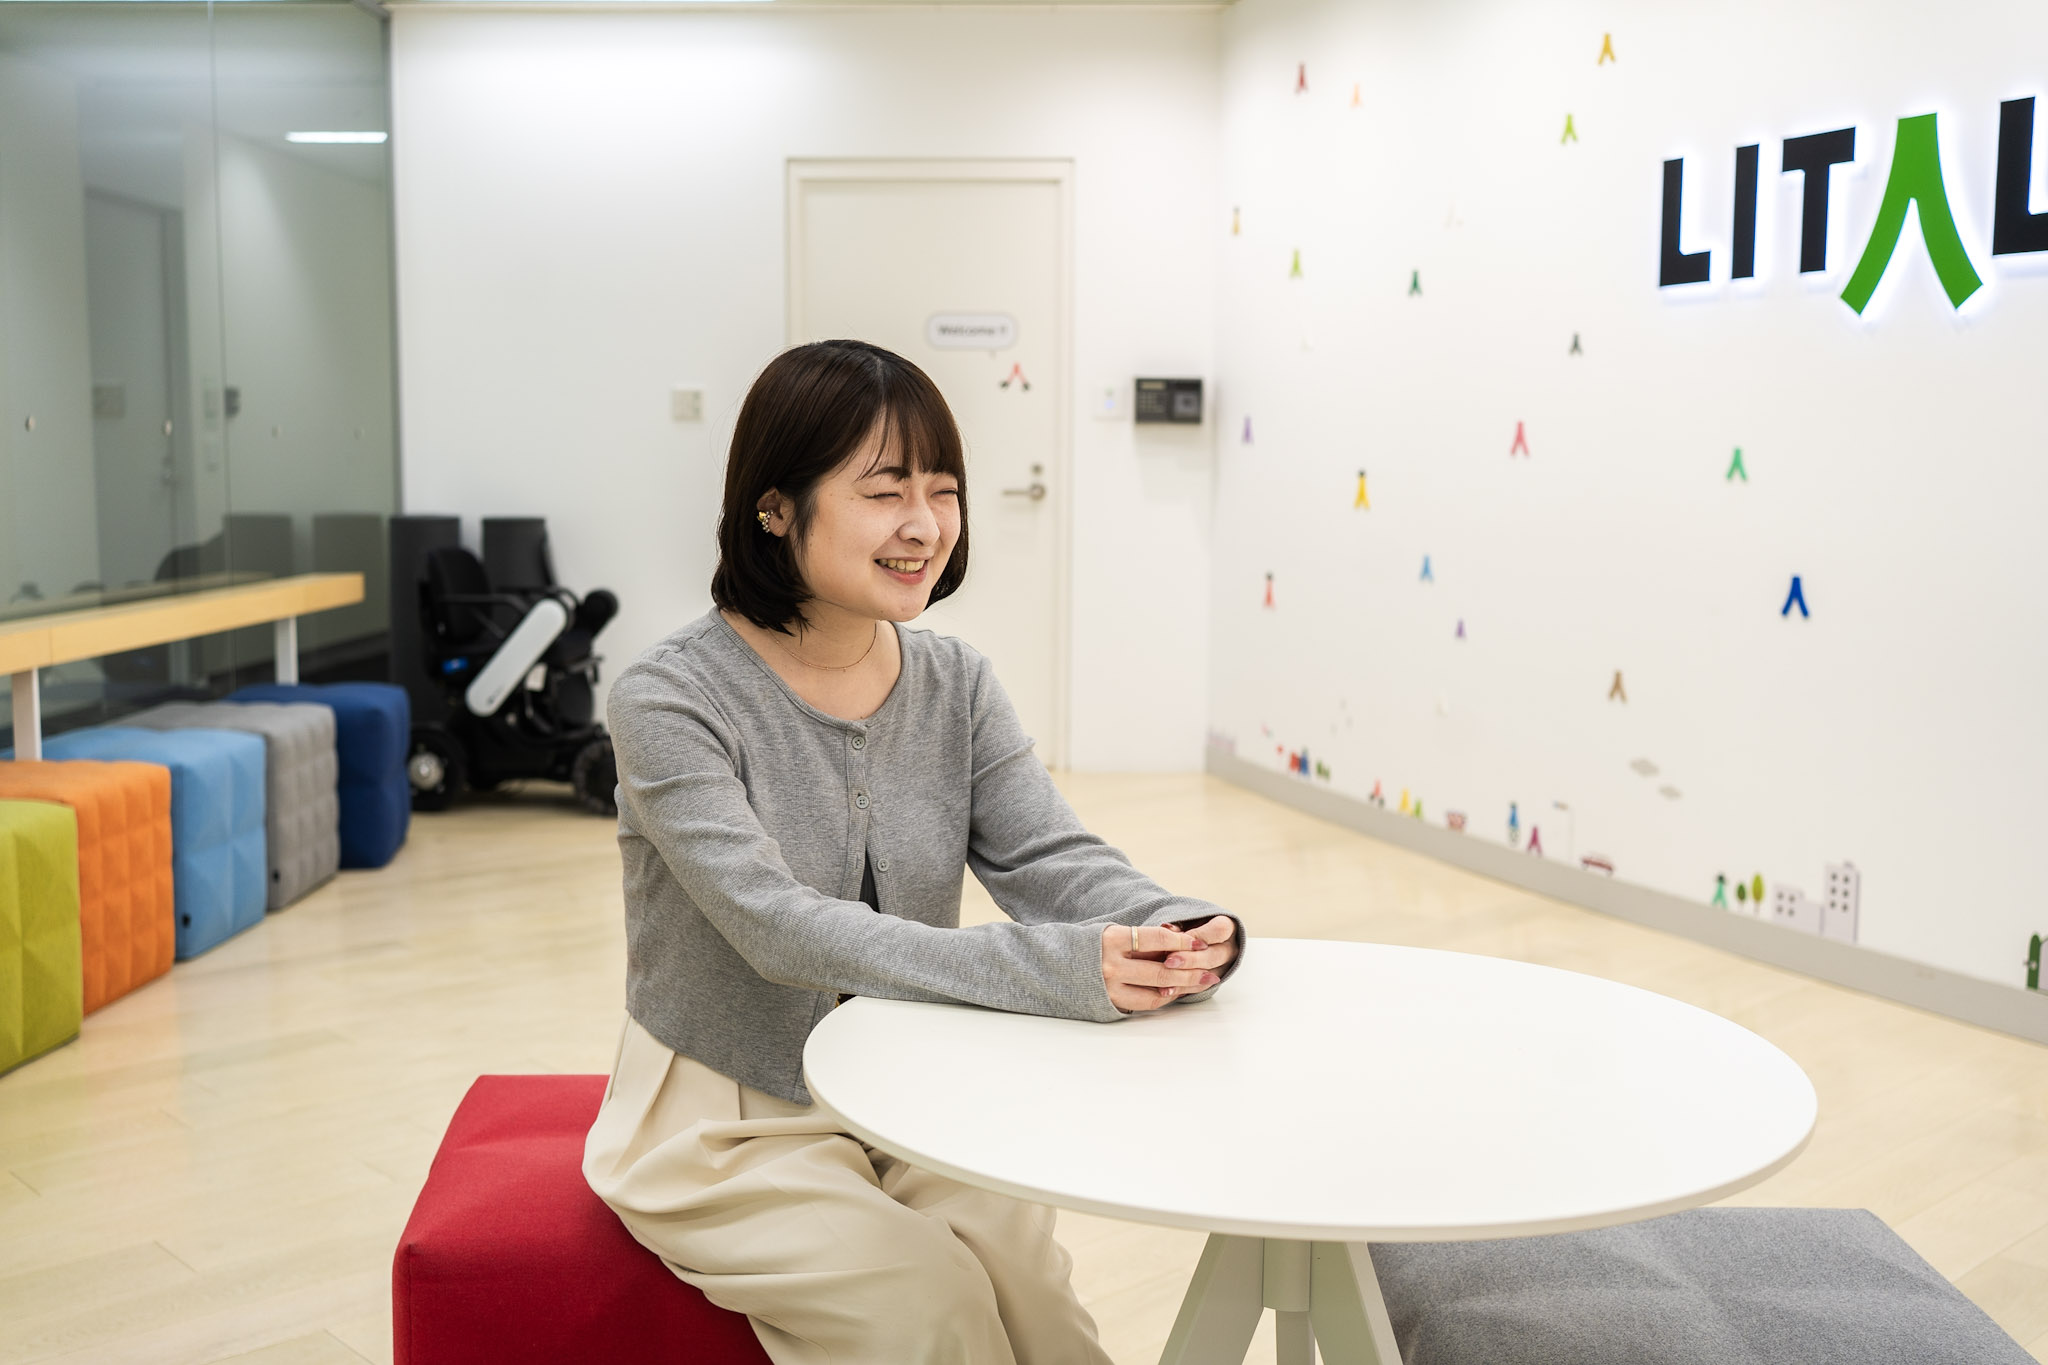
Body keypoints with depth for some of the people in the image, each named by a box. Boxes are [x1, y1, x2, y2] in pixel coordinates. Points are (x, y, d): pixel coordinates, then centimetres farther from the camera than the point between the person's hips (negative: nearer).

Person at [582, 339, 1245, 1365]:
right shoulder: (669, 700, -17)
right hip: (728, 1126, -4)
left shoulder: (955, 683, 1)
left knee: (1027, 1282, -19)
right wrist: (1053, 970, -38)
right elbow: (778, 926, -28)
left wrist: (1180, 933, -32)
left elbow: (1051, 855, -8)